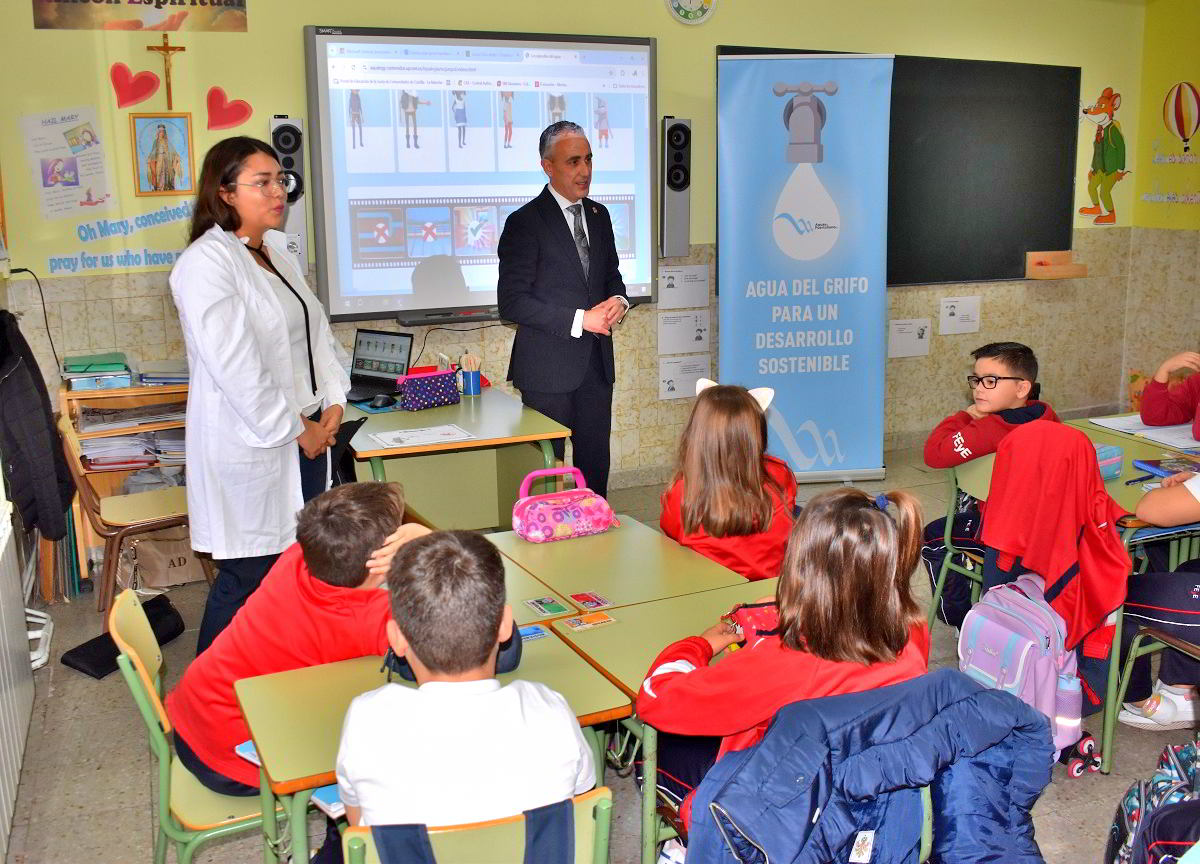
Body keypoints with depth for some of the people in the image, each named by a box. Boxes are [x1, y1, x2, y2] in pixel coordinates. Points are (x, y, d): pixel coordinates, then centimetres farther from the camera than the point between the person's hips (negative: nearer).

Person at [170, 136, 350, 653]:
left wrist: (334, 401, 3)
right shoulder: (207, 263, -15)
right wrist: (293, 430, -15)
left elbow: (316, 329, 16)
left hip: (305, 434, 8)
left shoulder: (277, 252, 14)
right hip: (251, 445, -8)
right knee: (249, 578, -1)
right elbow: (234, 366, -21)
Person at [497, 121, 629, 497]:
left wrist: (618, 300, -1)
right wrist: (579, 320, -19)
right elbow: (512, 302, -14)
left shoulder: (599, 215, 11)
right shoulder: (525, 222, -10)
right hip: (549, 368, -6)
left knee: (596, 463, 11)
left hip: (596, 363, 6)